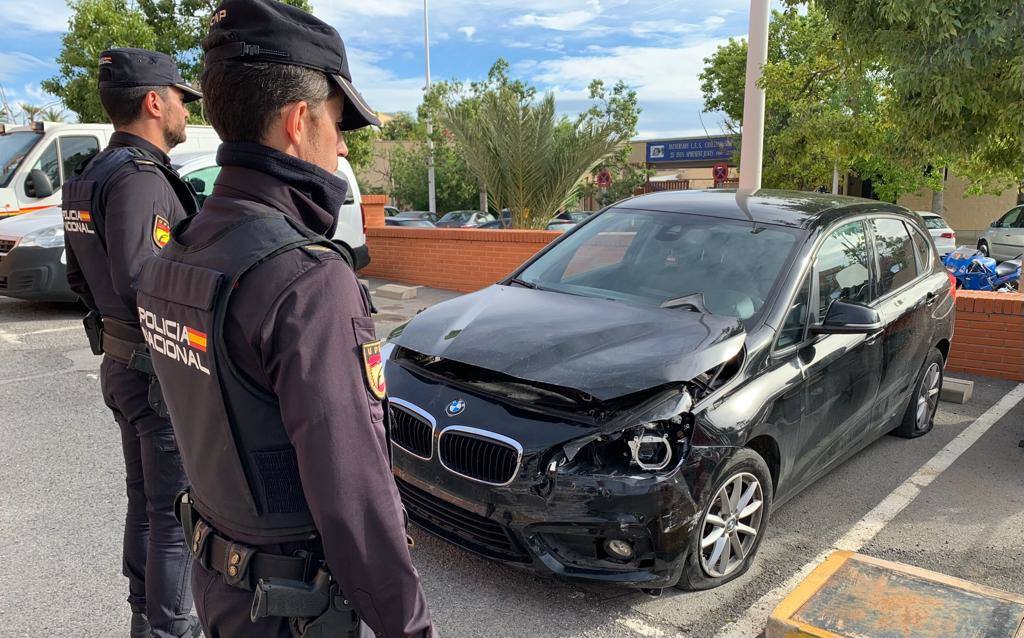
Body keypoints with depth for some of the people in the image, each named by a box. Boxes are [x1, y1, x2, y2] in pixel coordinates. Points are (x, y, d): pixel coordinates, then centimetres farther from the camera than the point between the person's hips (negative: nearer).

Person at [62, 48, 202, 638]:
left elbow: (80, 275, 18)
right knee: (178, 508, 1)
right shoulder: (139, 178, -20)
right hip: (163, 369, -10)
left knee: (145, 498, 21)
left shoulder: (88, 178, 12)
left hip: (121, 361, 10)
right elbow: (139, 280, -29)